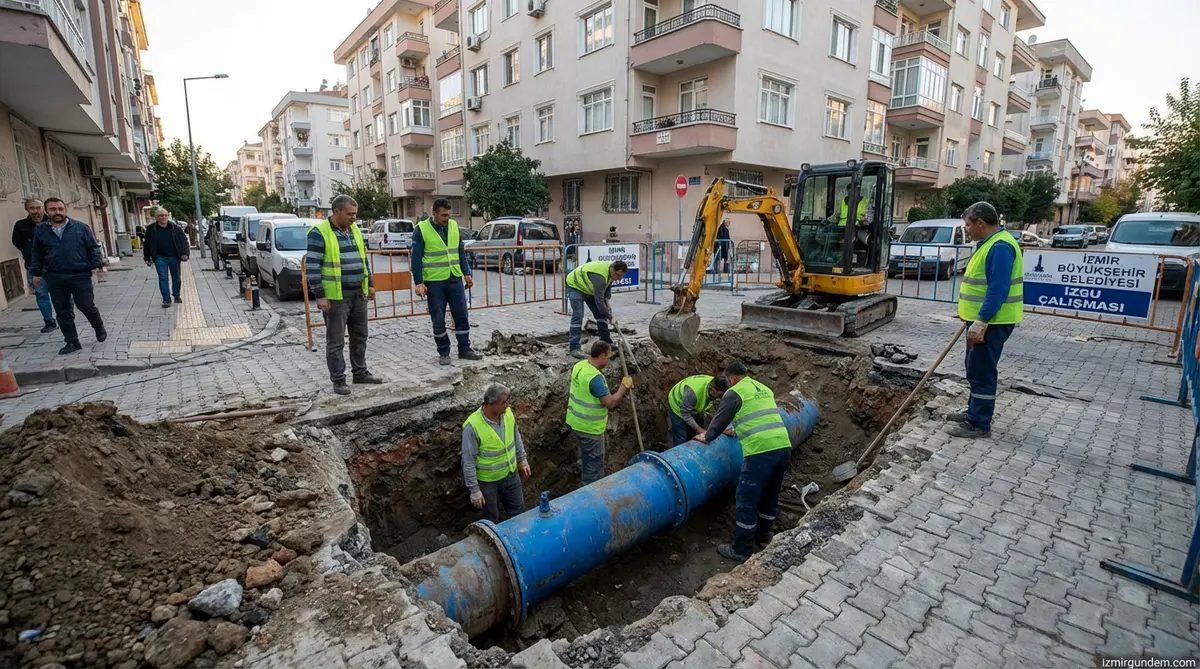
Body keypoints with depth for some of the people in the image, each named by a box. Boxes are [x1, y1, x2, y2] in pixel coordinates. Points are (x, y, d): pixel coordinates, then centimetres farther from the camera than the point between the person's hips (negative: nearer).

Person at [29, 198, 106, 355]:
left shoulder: (81, 227, -1)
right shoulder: (40, 231, 7)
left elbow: (93, 247, 1)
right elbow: (37, 254, 14)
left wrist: (97, 264, -8)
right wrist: (36, 273, 12)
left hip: (80, 276, -3)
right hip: (55, 278, 3)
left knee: (86, 306, -4)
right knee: (63, 312, 5)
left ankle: (99, 328, 25)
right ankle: (72, 342, 12)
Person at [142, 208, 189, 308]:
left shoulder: (175, 227, 2)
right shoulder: (151, 229, 1)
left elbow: (184, 240, 1)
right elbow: (147, 245, 7)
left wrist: (184, 253, -11)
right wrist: (147, 258, 6)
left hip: (174, 257, 1)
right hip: (160, 258, -1)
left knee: (176, 278, 10)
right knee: (163, 278, -4)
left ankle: (176, 296, 25)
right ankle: (166, 299, -1)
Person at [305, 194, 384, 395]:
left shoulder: (354, 230, 11)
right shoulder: (319, 233, -11)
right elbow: (312, 267, -14)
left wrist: (370, 284, 16)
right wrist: (320, 295, -18)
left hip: (359, 293, 7)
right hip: (336, 296, -7)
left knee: (360, 336, 15)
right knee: (336, 341, 2)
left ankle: (360, 373, 27)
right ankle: (338, 380, 11)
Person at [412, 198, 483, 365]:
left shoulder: (453, 225, 6)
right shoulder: (422, 229, -8)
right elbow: (416, 258, -7)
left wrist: (466, 273, 7)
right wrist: (418, 282, -12)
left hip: (455, 279, 4)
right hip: (434, 282, -4)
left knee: (462, 316, 7)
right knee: (438, 320, 5)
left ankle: (464, 350, 19)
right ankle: (444, 353, 17)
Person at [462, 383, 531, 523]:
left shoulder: (507, 413, -12)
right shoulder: (472, 426, -29)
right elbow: (468, 461, -21)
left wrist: (522, 460, 12)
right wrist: (474, 490, -16)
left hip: (511, 475, 5)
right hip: (489, 482, -5)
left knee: (519, 513, 21)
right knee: (492, 521, 18)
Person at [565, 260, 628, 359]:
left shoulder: (611, 272, -12)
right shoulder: (600, 276, -39)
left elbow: (607, 288, 6)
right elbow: (599, 300, -37)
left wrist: (608, 303, -10)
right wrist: (610, 317, -31)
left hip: (589, 288, 9)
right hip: (575, 285, -9)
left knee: (601, 313, 5)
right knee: (578, 315, -18)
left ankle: (606, 342, 14)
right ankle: (574, 347, -15)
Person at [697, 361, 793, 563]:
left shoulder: (734, 393, -1)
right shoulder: (765, 389, 22)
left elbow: (720, 419, 7)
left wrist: (707, 437, 24)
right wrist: (738, 430, 45)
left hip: (760, 451, -8)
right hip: (783, 446, 8)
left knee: (747, 500, 4)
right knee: (771, 495, 23)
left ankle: (740, 550, 14)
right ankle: (763, 536, 40)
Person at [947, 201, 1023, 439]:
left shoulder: (1000, 246, -20)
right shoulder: (990, 243, 14)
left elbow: (998, 290, -26)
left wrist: (981, 322, -27)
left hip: (992, 322, -11)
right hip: (983, 319, 11)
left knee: (981, 372, -4)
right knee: (976, 369, 18)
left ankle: (979, 424, 5)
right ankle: (974, 411, 31)